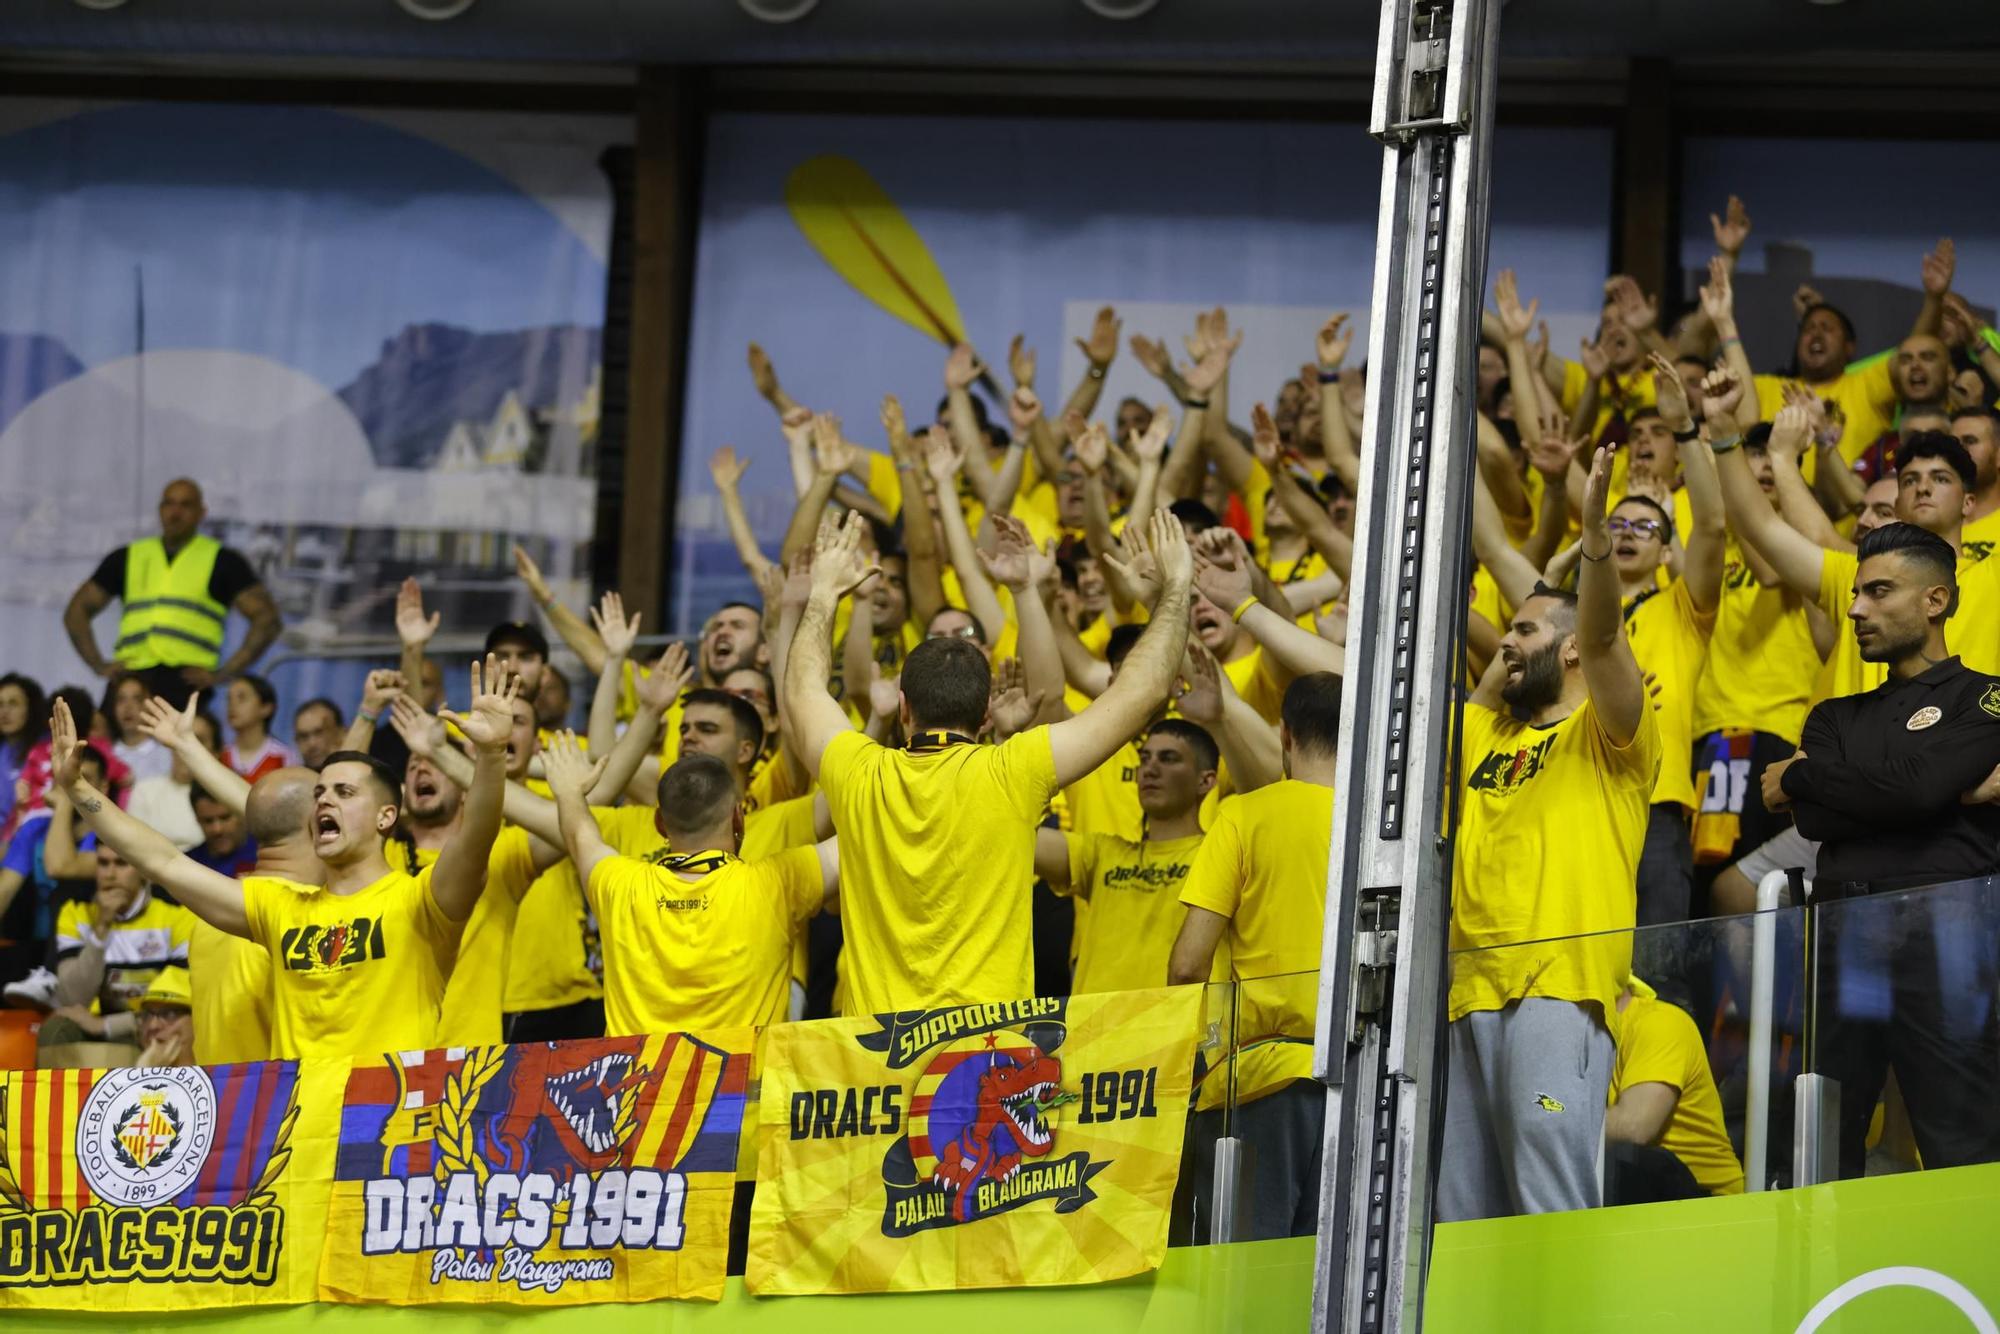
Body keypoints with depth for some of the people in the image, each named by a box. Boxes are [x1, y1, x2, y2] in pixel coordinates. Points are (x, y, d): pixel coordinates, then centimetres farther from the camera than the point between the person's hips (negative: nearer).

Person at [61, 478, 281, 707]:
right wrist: (98, 664, 9)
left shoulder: (223, 561, 12)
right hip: (130, 680, 3)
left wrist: (224, 673, -3)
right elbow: (77, 611, 25)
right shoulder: (127, 558, 21)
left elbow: (267, 618, 6)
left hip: (185, 682, -3)